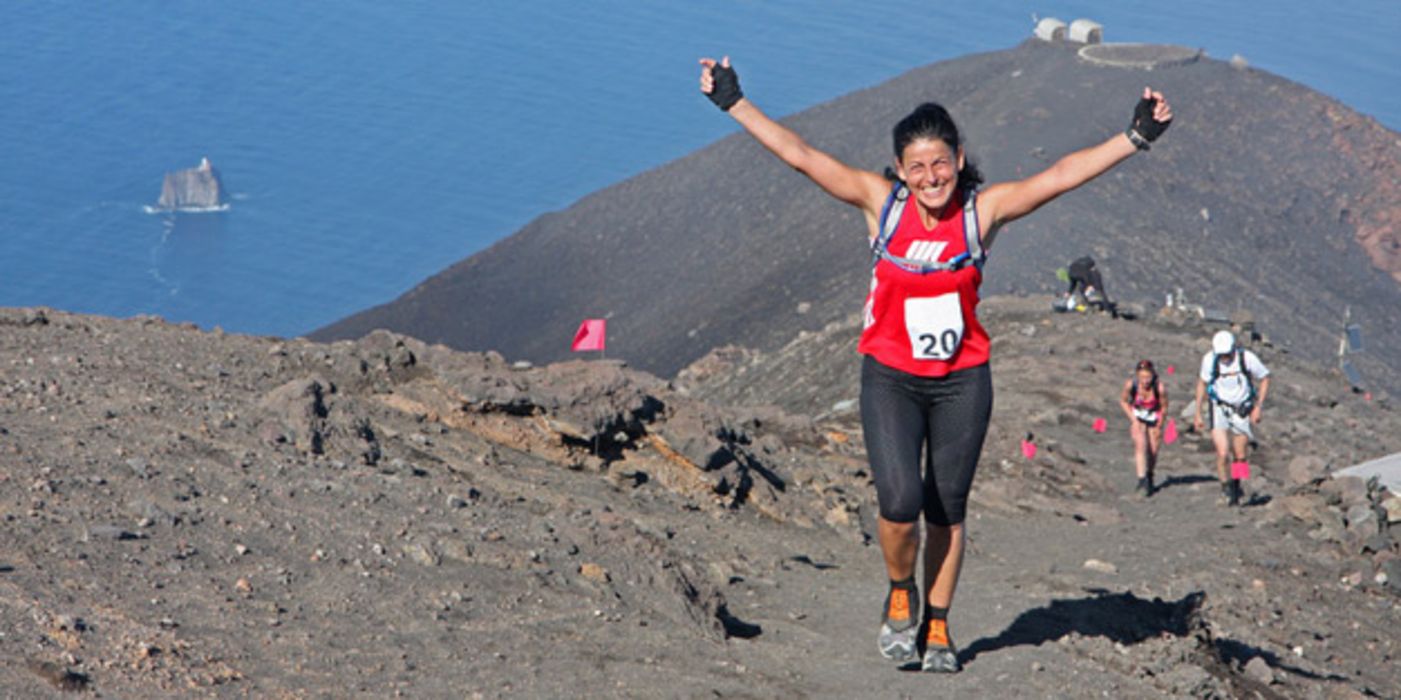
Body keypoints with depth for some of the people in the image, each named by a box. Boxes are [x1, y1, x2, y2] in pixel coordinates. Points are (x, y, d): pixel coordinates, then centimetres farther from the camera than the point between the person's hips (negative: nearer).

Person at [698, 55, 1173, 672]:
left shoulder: (983, 210, -7)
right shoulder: (881, 202, -6)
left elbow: (1062, 175, -13)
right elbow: (798, 154, -7)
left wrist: (1134, 138, -22)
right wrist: (733, 104, -9)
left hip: (962, 382, 1)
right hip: (890, 378, -1)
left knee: (947, 511, 7)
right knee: (899, 500, -16)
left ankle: (936, 627, 25)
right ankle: (899, 598, 13)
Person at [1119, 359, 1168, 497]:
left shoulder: (1160, 388, -30)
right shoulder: (1130, 384, -27)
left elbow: (1164, 407, -12)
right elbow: (1123, 401, -7)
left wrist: (1159, 426, -6)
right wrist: (1133, 420, -12)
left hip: (1154, 419, 0)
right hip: (1138, 418, 0)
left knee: (1153, 451, 6)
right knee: (1140, 446, -21)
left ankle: (1149, 477, 34)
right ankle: (1142, 481, -23)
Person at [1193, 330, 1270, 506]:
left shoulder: (1247, 358, -19)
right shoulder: (1210, 360, -15)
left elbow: (1265, 379, -3)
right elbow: (1202, 384, 2)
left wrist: (1258, 407, -8)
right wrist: (1198, 414, 5)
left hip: (1241, 410, 0)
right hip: (1219, 409, 0)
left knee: (1240, 457, 7)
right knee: (1222, 453, -16)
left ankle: (1236, 487, 33)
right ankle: (1226, 488, 4)